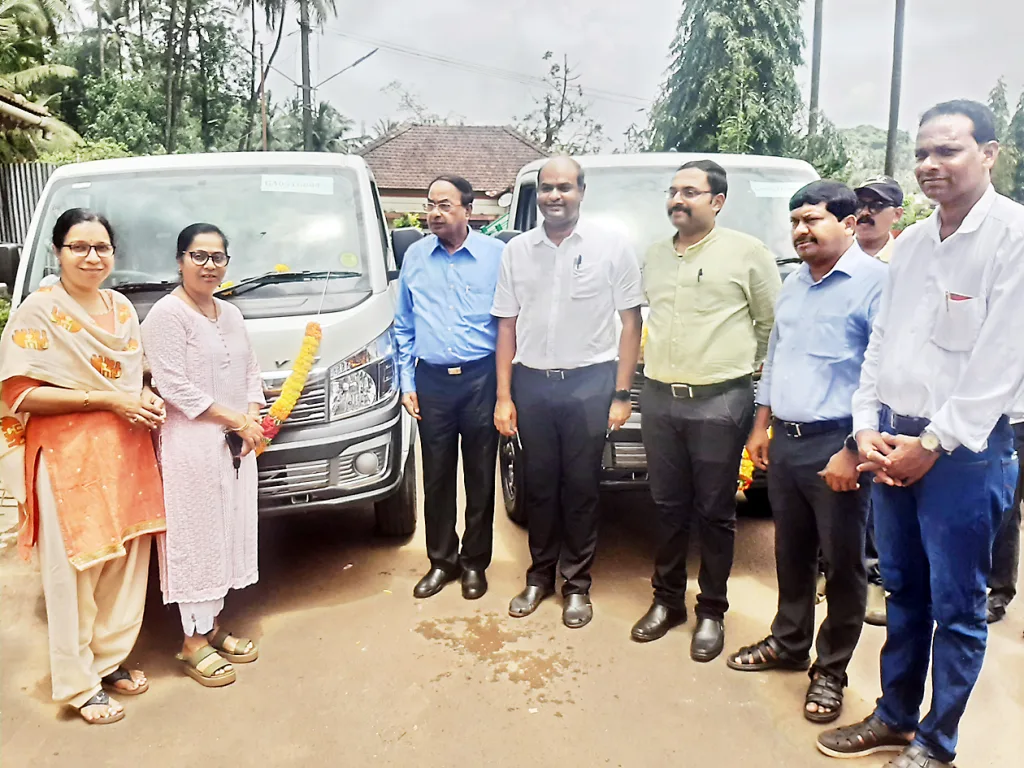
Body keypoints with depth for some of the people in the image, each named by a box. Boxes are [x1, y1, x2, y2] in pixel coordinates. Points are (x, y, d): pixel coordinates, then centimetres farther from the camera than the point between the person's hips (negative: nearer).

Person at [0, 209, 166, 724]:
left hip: (128, 454, 6)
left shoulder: (122, 308, 12)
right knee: (75, 570, 0)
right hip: (68, 458, -6)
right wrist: (108, 399, -17)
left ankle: (111, 659, 30)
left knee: (127, 561, 12)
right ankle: (79, 684, 16)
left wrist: (146, 398, 1)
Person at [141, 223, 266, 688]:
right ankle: (193, 642, 12)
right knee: (195, 539, -1)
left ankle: (213, 628, 27)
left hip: (236, 445, 8)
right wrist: (235, 420, -15)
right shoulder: (166, 315, -10)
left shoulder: (230, 314, 14)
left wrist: (252, 418, -1)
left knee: (227, 536, 13)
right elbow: (174, 386, -17)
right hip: (191, 448, -7)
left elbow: (251, 371, 16)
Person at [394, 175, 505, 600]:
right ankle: (442, 560, 25)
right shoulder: (415, 257, 7)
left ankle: (475, 562, 23)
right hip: (431, 381, 3)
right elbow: (403, 326, 12)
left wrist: (504, 384, -2)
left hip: (480, 379, -2)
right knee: (436, 477, 10)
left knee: (480, 477, 7)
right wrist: (406, 382, 7)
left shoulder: (496, 255, -3)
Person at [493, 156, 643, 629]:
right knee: (538, 483, 12)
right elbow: (507, 327, 8)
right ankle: (540, 576, 28)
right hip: (532, 382, 3)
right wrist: (503, 397, 3)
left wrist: (621, 395, -6)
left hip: (589, 382, -2)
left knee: (580, 486, 5)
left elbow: (630, 321, -1)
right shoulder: (517, 251, 6)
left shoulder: (611, 247, -2)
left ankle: (577, 584, 21)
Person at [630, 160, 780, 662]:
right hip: (659, 398, 5)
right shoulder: (655, 256, 13)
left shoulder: (748, 253, -2)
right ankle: (667, 599, 27)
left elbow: (773, 324, 2)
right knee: (669, 507, 13)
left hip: (720, 402, -4)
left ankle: (711, 612, 20)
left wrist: (755, 373, 3)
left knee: (714, 513, 5)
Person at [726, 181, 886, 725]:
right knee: (791, 554, 18)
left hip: (836, 447, -7)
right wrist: (761, 425, 18)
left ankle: (831, 670, 23)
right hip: (785, 442, 7)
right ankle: (788, 643, 36)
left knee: (842, 564, 8)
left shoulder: (874, 283, -12)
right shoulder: (793, 285, 14)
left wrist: (854, 451, -19)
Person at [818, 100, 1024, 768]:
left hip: (965, 450, -6)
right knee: (904, 591, 17)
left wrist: (933, 442, -14)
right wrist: (868, 429, 4)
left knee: (957, 606, 6)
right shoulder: (911, 243, 12)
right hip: (892, 442, 7)